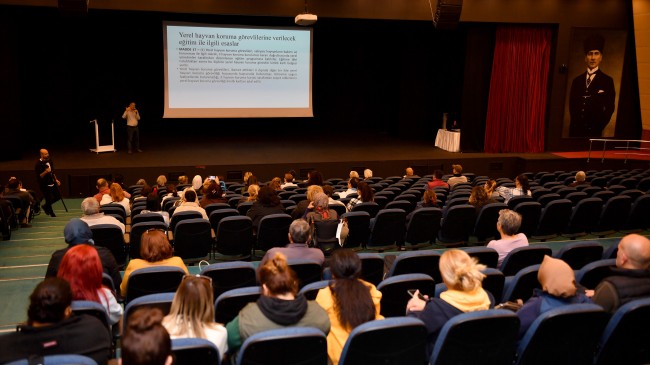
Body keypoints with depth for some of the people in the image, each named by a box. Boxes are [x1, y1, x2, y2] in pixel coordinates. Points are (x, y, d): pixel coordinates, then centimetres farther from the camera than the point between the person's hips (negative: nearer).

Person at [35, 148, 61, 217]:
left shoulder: (49, 161, 7)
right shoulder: (38, 164, -15)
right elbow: (39, 176, -18)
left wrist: (56, 180, 15)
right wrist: (45, 172, -32)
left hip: (52, 183, 7)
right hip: (44, 185, -7)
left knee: (58, 196, 11)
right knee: (49, 200, -1)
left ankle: (46, 206, 31)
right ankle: (52, 214, 15)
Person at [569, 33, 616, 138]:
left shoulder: (607, 81, 5)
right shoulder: (577, 80, 14)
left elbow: (609, 108, 0)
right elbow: (572, 105, 11)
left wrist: (598, 127, -8)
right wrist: (576, 124, -2)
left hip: (594, 131, -3)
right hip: (575, 130, 3)